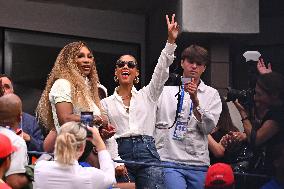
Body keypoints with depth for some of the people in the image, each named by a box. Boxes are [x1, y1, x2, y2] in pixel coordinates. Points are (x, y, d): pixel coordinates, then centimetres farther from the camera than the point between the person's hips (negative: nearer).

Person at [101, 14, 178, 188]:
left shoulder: (147, 95, 16)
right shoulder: (106, 103, 14)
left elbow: (161, 72, 3)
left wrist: (171, 41, -7)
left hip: (147, 153, 0)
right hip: (120, 155, 0)